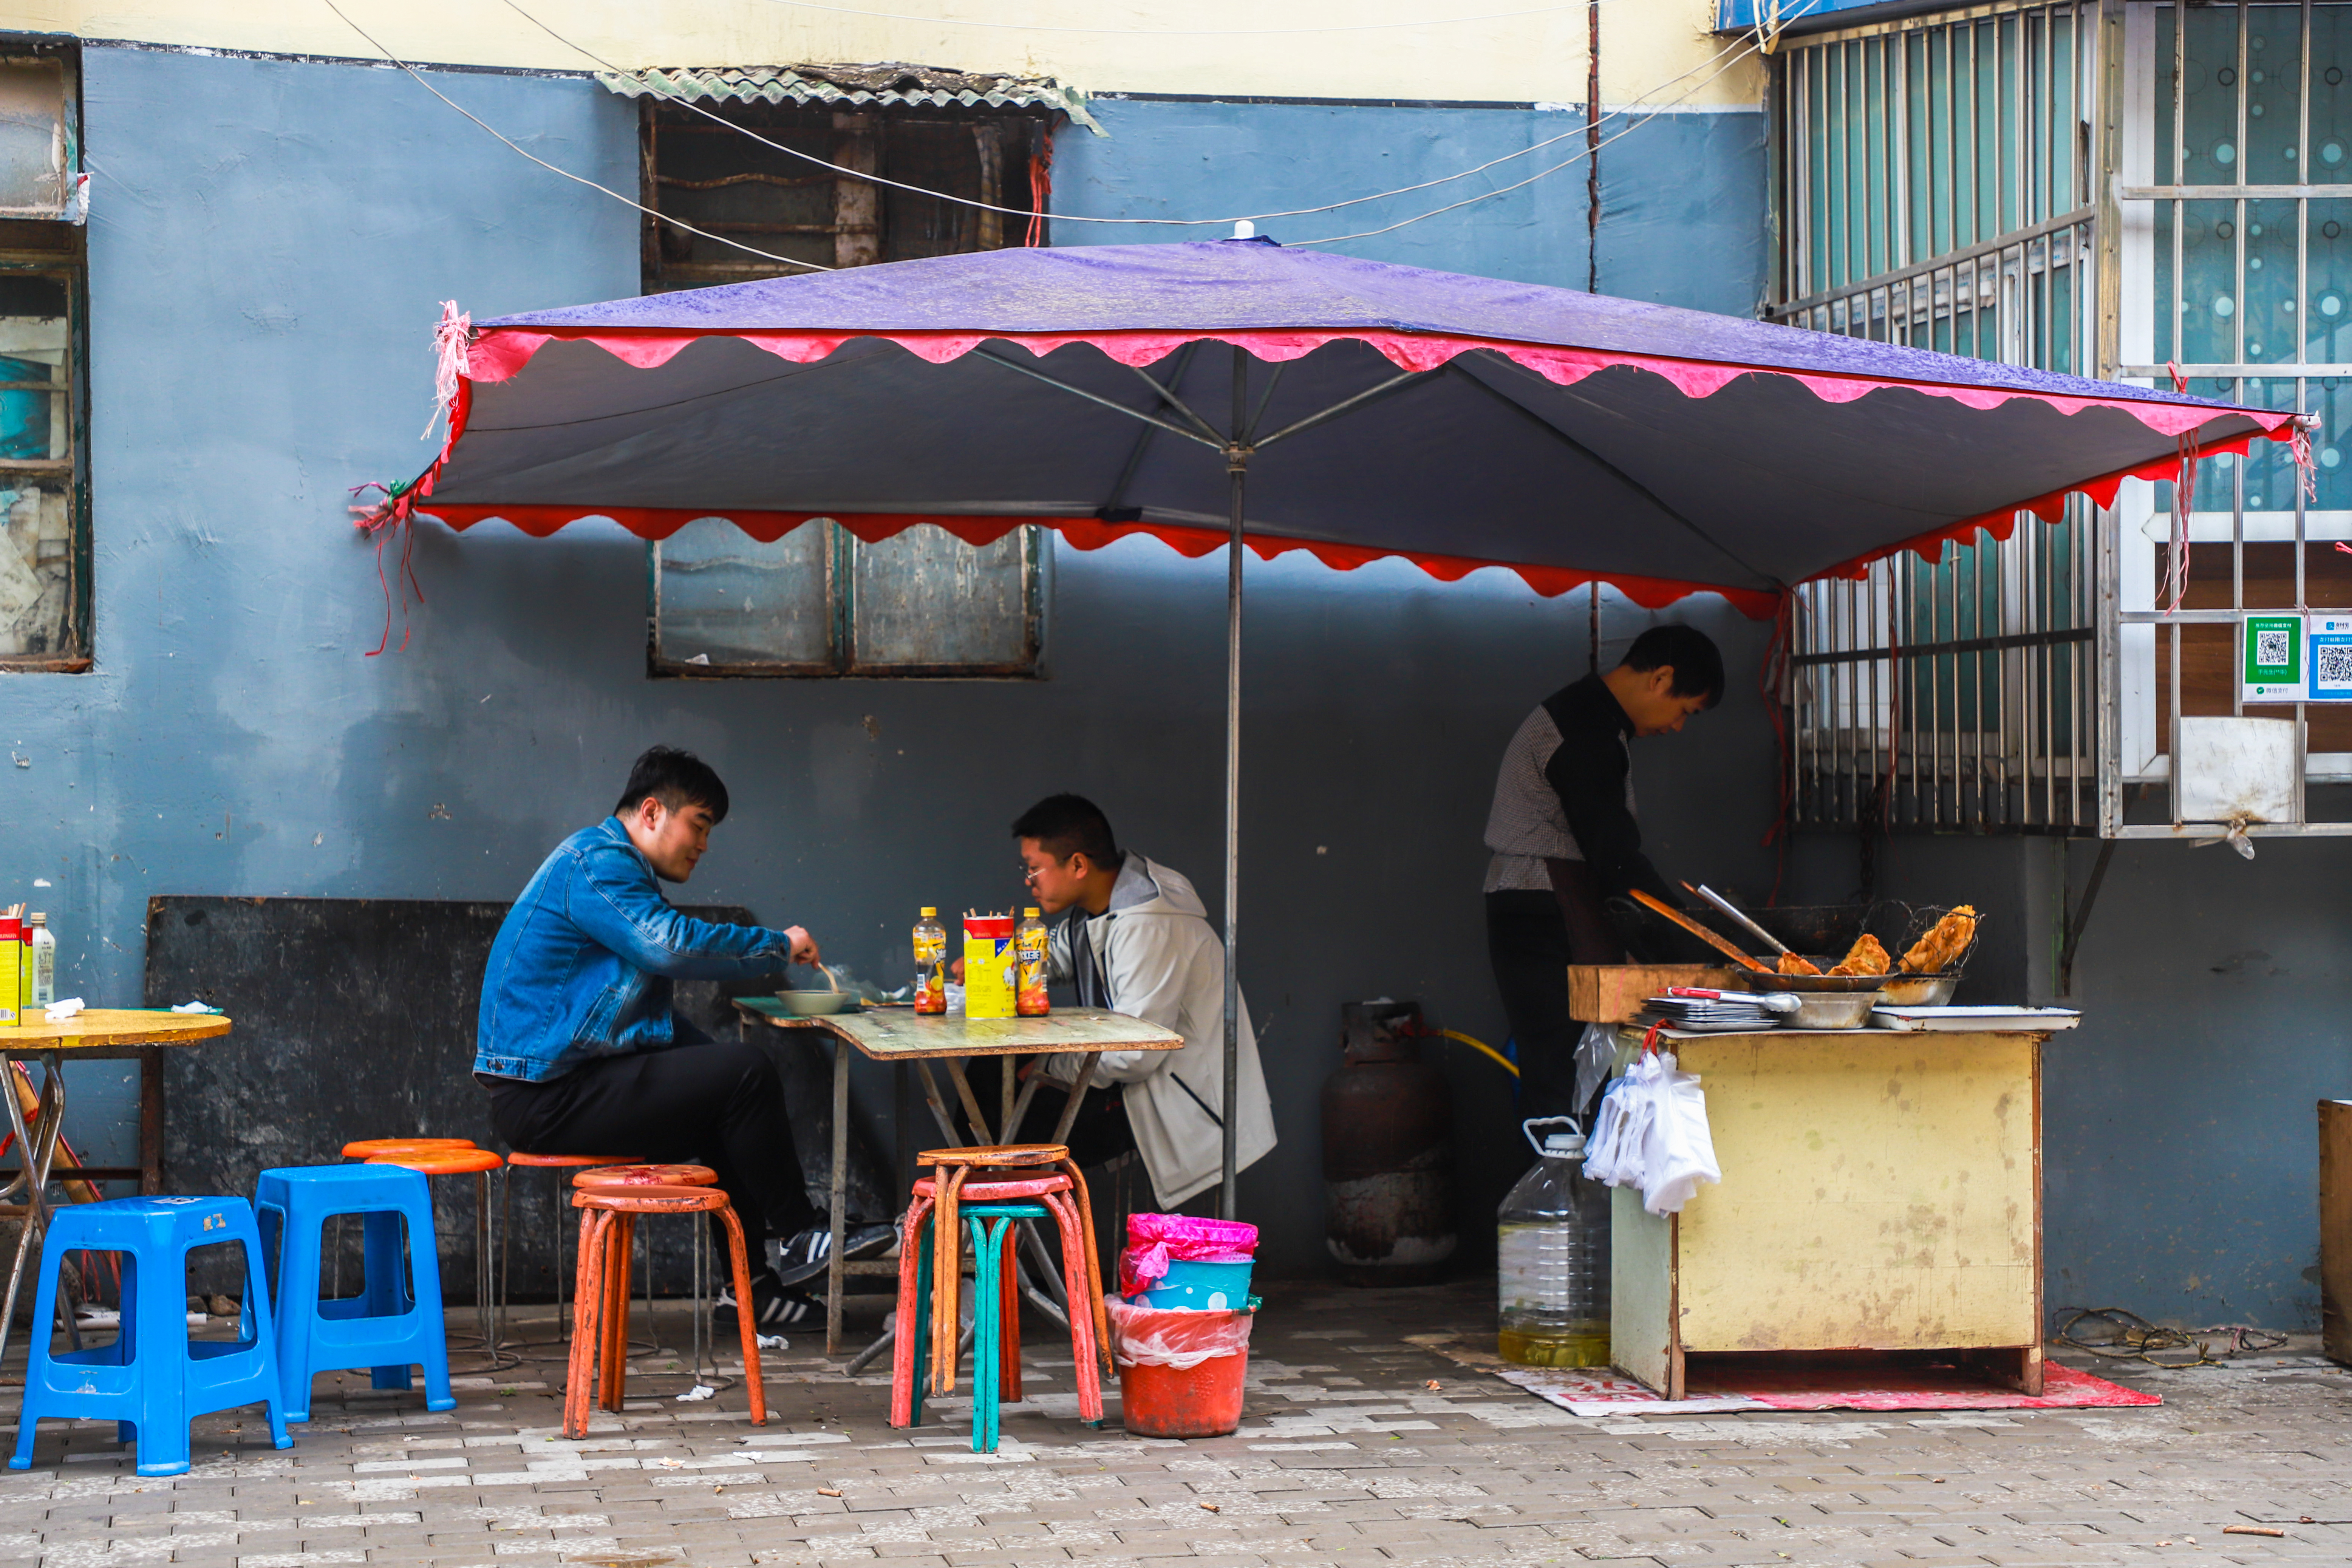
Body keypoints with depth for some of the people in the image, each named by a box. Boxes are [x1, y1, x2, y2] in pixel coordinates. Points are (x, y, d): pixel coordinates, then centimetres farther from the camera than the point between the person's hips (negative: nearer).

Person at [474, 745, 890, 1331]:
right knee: (747, 1075, -13)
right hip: (548, 1098, -11)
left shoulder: (613, 863, 22)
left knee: (727, 1107, 20)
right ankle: (801, 1237, 1)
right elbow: (669, 945, -27)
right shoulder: (596, 861, -13)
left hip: (550, 1087, 11)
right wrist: (777, 945, -15)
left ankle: (749, 1286, 18)